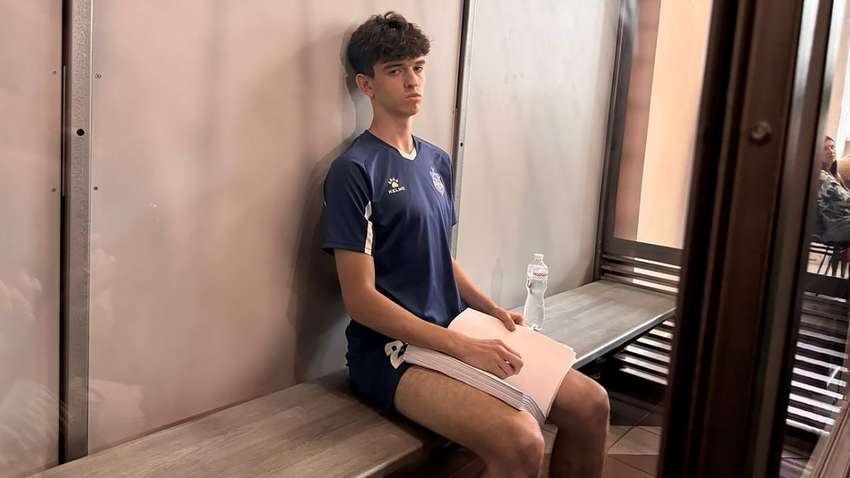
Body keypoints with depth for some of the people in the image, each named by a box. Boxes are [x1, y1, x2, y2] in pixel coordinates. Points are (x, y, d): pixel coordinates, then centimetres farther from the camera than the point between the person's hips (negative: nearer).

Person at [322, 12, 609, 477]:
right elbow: (361, 299, -17)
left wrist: (493, 310, 3)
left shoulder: (437, 160, 12)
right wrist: (464, 347, -20)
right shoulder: (353, 170, -13)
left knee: (591, 404, 0)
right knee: (521, 440, -28)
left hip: (454, 334, 8)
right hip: (390, 348, -7)